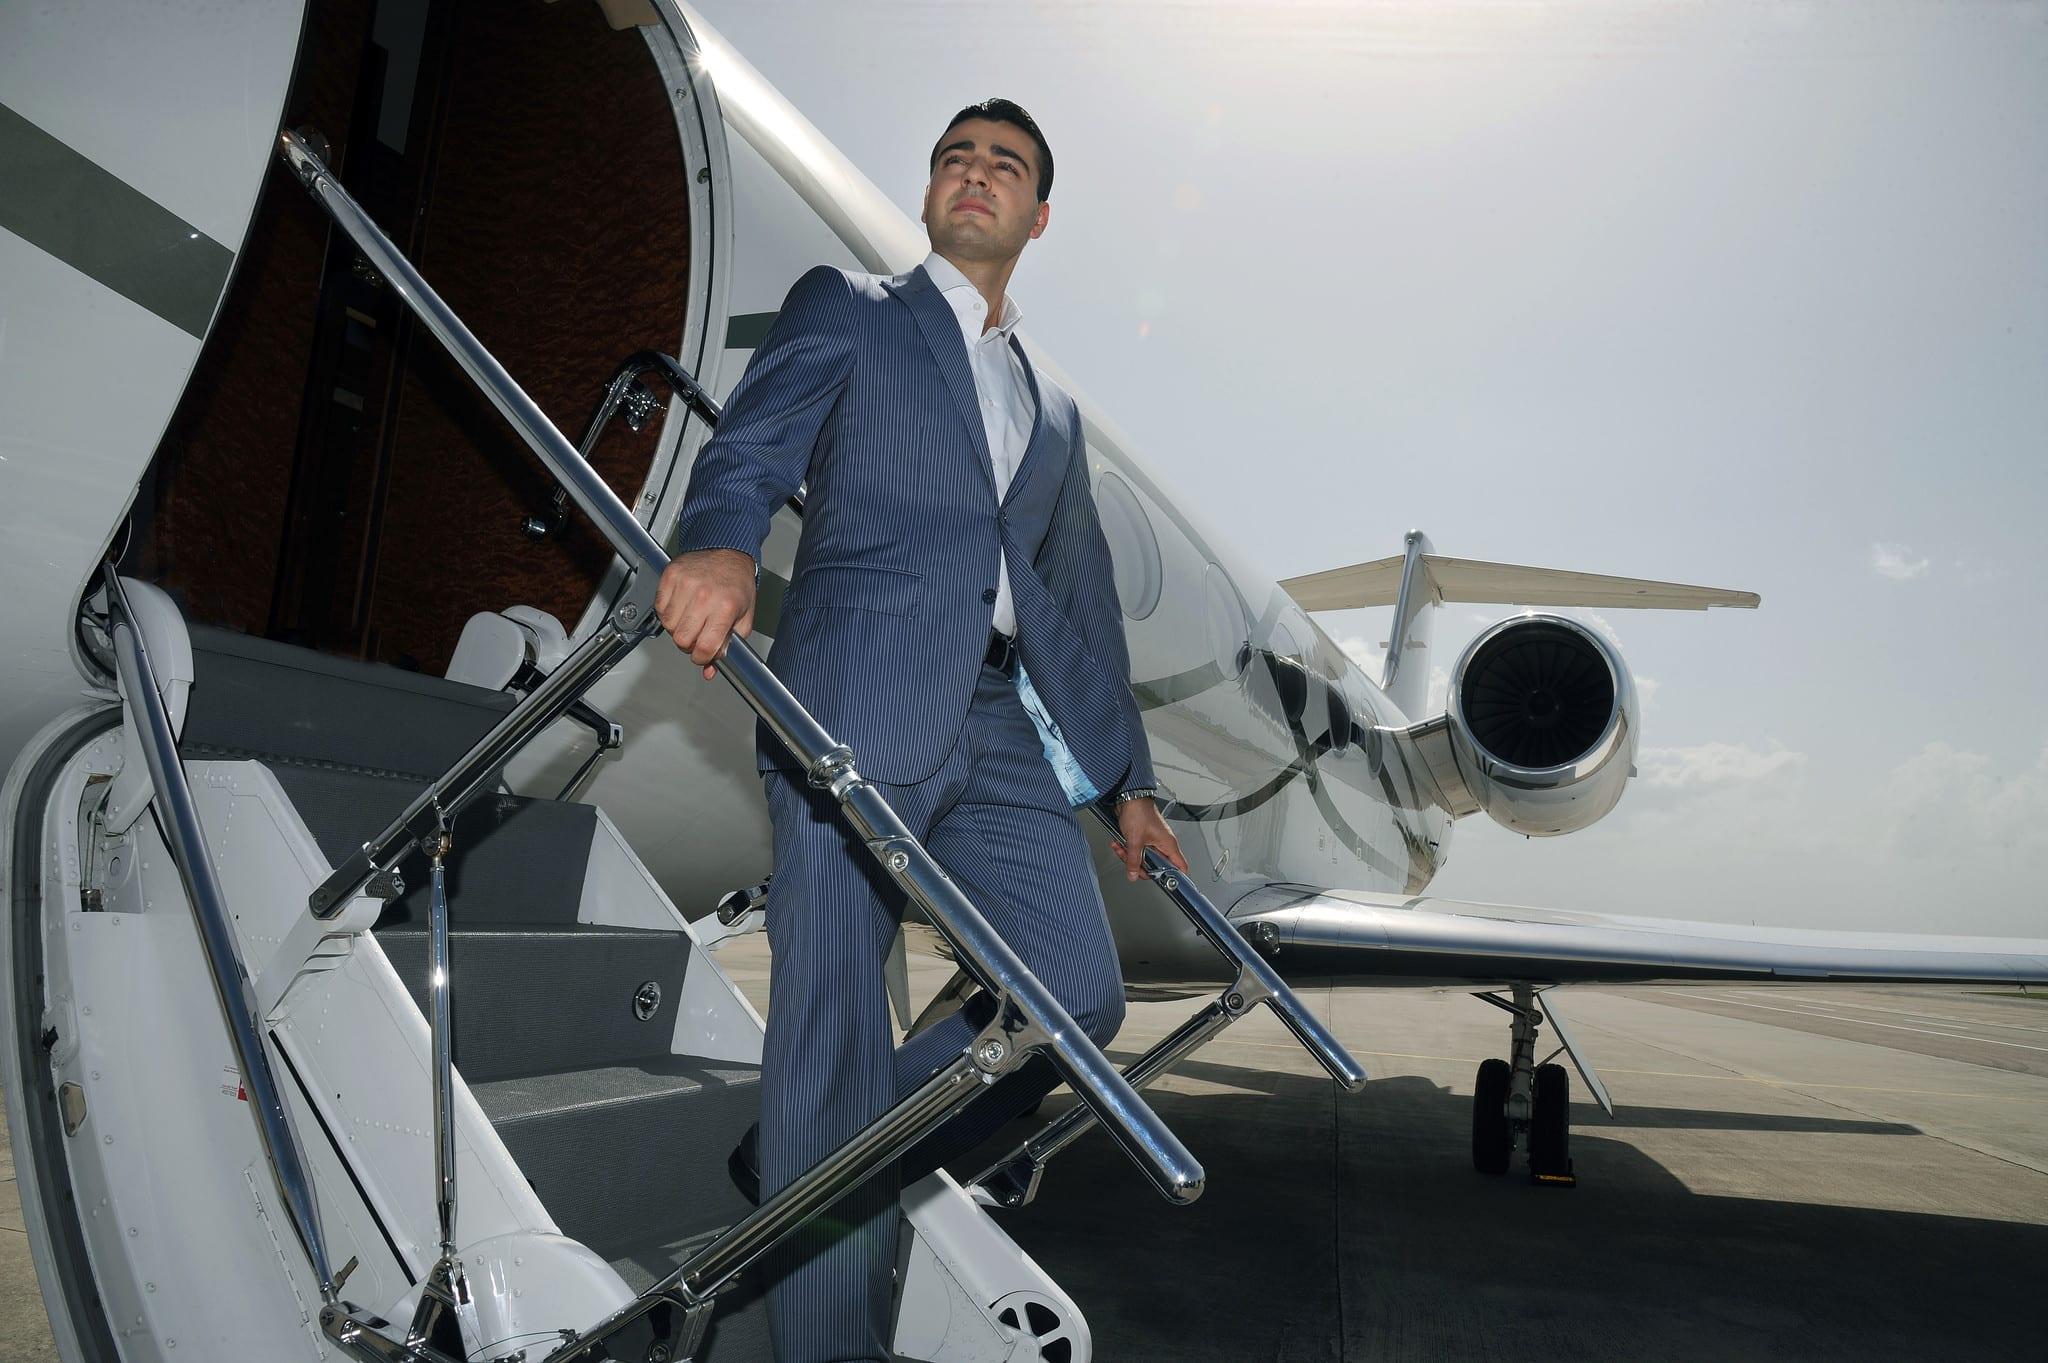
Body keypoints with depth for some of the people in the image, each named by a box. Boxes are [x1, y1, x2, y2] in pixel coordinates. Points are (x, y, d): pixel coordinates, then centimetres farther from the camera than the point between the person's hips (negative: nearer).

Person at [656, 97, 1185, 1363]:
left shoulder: (1056, 410, 27)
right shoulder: (845, 309, 13)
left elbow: (1082, 601, 27)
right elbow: (751, 449, -5)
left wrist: (1130, 779, 23)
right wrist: (721, 545, -29)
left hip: (1002, 732, 5)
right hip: (859, 709, -5)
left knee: (1080, 991, -5)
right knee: (837, 1029, -4)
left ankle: (820, 1175, 15)